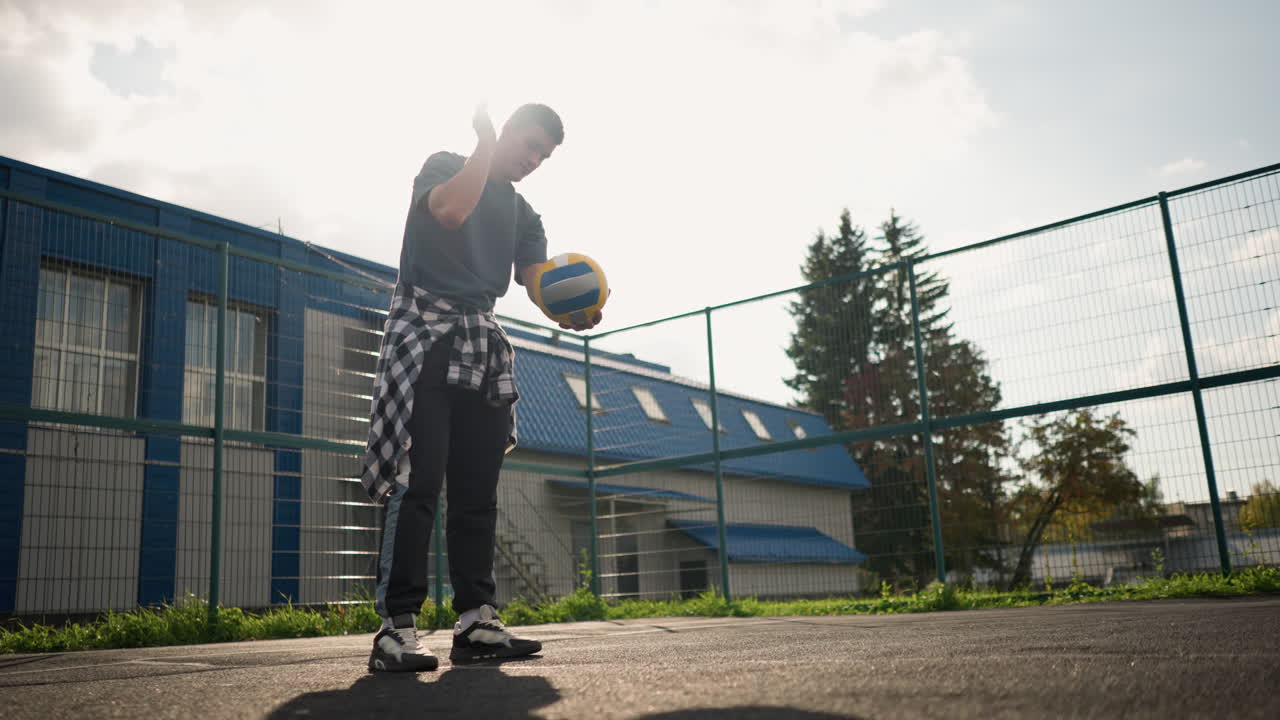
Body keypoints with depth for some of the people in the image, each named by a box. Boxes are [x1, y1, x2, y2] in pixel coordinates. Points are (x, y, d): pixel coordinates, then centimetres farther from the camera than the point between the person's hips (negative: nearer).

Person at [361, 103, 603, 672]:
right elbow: (451, 210, -20)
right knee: (417, 481, -15)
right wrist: (486, 144, -7)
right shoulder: (445, 166, 5)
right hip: (425, 333, -6)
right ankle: (396, 628, -15)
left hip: (483, 345, 6)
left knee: (477, 490, 1)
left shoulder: (523, 215, 18)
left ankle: (475, 623, 3)